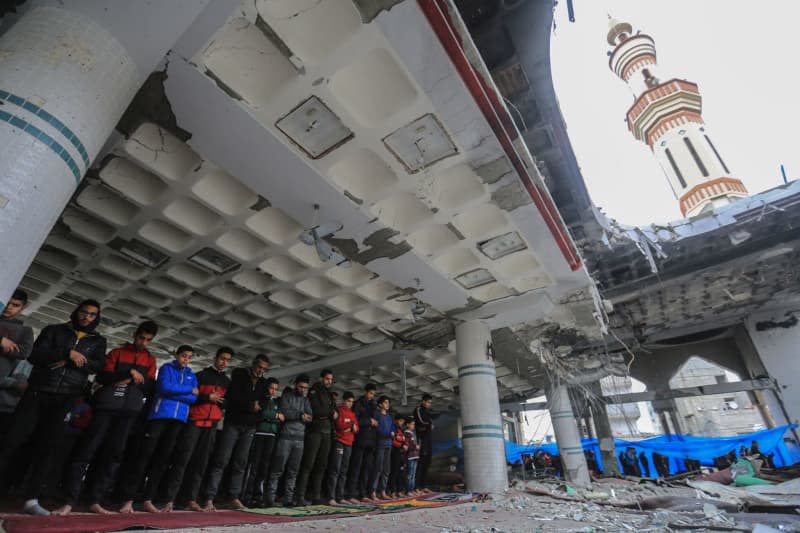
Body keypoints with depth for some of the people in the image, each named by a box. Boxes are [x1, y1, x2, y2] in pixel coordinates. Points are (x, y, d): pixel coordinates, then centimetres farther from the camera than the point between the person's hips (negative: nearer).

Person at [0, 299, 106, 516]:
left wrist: (68, 361, -14)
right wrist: (67, 353, -17)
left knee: (47, 449, 3)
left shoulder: (98, 341, 10)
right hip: (38, 392, -1)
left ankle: (31, 500, 8)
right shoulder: (54, 330, 7)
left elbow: (97, 366, -3)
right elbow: (35, 355, -5)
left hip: (64, 400, 1)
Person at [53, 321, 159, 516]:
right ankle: (70, 501, 4)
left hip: (130, 410, 2)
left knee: (114, 452, 2)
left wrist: (133, 380, -7)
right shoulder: (117, 353, 9)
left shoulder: (151, 360, 13)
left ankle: (95, 501, 10)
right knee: (87, 449, -5)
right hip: (107, 405, -2)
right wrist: (129, 372, -14)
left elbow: (150, 389, 8)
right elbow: (102, 377, -2)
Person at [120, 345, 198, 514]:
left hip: (179, 419, 4)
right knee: (145, 455, -5)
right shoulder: (166, 368, 5)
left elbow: (194, 399, 2)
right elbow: (165, 387, -13)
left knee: (163, 458, 6)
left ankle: (148, 500, 14)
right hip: (160, 415, -4)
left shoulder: (192, 376, 15)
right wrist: (189, 390, -8)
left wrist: (173, 393, -9)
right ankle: (128, 500, 4)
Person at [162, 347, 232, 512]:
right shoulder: (201, 375, 5)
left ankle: (192, 500, 7)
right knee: (182, 459, -7)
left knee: (201, 462, 3)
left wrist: (220, 400, -4)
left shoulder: (227, 382, 15)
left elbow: (228, 404, 15)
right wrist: (208, 397, -11)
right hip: (194, 421, -3)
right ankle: (170, 500, -3)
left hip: (212, 424, 3)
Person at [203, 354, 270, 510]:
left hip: (250, 427, 4)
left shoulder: (264, 383, 11)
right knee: (221, 461, -7)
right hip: (233, 424, -4)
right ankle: (209, 498, -3)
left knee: (240, 463, 6)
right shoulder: (239, 374, 0)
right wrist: (252, 405, -6)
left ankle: (234, 498, 11)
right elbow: (234, 397, -11)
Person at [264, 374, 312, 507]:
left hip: (299, 438, 4)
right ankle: (270, 498, 4)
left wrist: (292, 415, -10)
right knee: (278, 469, -3)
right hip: (286, 437, -4)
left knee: (293, 471, 5)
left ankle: (288, 499, 11)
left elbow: (309, 417, 3)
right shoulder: (286, 396, 4)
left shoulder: (305, 400, 15)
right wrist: (300, 415, -7)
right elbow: (284, 412, -11)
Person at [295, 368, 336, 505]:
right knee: (308, 465, -8)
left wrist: (334, 414, -3)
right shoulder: (314, 391, -1)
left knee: (321, 466, 7)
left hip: (327, 433, 7)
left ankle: (316, 496, 13)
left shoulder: (329, 395, 20)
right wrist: (330, 413, -3)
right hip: (315, 431, -7)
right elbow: (314, 410, -13)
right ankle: (301, 496, -5)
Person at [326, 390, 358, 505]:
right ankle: (331, 497, -9)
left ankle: (340, 497, 12)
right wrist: (350, 425, -16)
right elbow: (339, 425, -11)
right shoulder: (339, 410, 0)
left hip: (349, 443, 7)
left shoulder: (353, 413, 19)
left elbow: (356, 427, 17)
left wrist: (354, 428, -4)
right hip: (339, 442, -6)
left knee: (344, 471, 8)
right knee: (335, 469, -10)